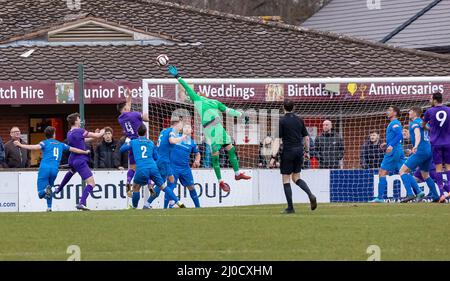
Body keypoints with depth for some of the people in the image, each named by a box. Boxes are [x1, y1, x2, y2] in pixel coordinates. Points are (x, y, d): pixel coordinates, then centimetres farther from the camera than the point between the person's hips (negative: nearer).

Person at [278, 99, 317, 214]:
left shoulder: (282, 121, -8)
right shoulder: (299, 120, 8)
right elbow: (306, 137, 11)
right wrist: (307, 151, 22)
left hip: (288, 151, -5)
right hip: (299, 151, 5)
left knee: (286, 180, 3)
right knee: (296, 178, 17)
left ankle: (290, 208, -1)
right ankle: (310, 195, -8)